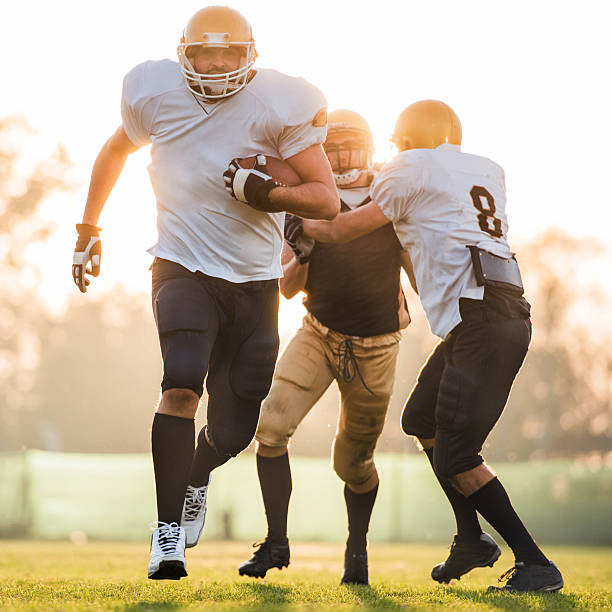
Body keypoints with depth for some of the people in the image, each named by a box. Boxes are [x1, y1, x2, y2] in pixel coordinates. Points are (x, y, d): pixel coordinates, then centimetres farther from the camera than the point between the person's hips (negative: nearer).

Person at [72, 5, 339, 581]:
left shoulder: (279, 105, -9)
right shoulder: (155, 92, -3)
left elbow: (327, 200, -10)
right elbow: (115, 151, 18)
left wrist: (260, 190, -24)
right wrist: (88, 229, 20)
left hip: (254, 281, 1)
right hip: (183, 268, -1)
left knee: (234, 429, 4)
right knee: (182, 383, -26)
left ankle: (197, 474, 41)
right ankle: (168, 525, -16)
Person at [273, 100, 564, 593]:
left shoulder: (415, 169, 2)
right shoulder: (489, 171, 21)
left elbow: (346, 230, 9)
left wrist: (300, 226, 27)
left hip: (482, 320, -9)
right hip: (502, 313, 9)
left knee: (455, 457, -8)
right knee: (422, 421, 21)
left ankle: (535, 563, -6)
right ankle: (471, 538, 23)